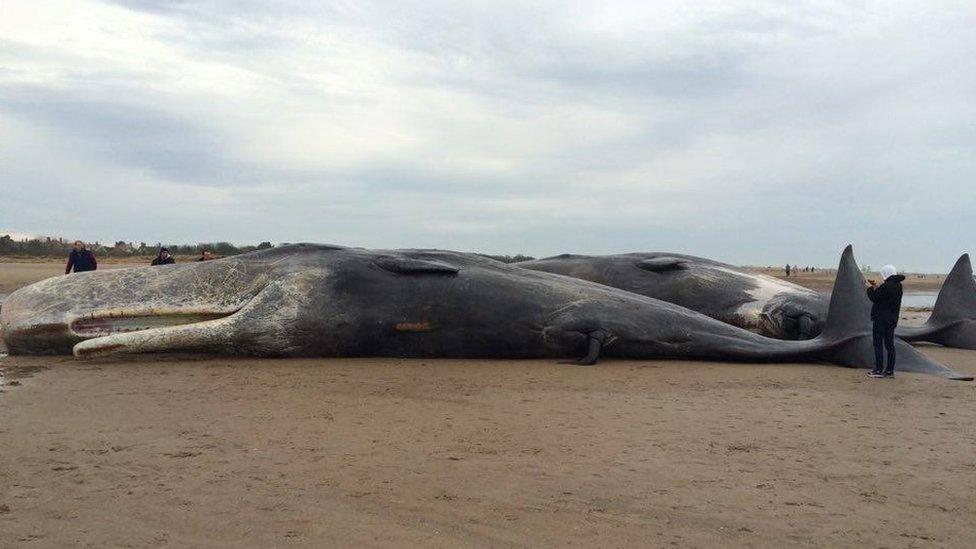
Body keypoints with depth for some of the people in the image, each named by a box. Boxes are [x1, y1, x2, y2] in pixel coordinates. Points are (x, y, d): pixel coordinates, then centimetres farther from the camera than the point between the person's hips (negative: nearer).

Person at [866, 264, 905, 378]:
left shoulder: (886, 286, -20)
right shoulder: (898, 285, 8)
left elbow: (873, 297, -14)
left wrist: (870, 287, 2)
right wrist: (875, 287, 17)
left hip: (881, 319, -8)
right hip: (892, 319, 8)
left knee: (878, 344, -2)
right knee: (889, 344, 11)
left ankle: (879, 370, -2)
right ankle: (890, 370, 15)